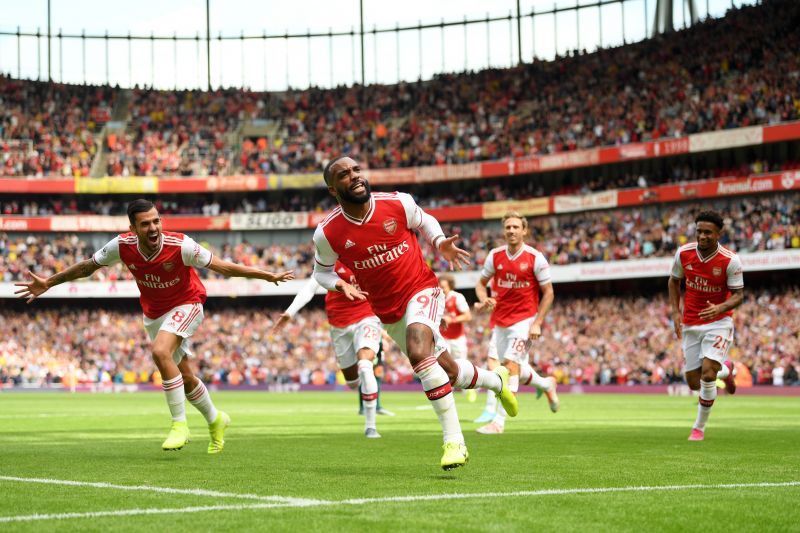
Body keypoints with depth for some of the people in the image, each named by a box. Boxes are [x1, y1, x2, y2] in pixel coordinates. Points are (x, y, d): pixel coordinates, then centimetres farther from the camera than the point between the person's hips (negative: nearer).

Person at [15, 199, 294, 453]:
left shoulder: (180, 246, -29)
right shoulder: (122, 246, -19)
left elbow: (221, 266, -22)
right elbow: (87, 266, -3)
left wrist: (268, 276, -23)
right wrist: (48, 283, 1)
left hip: (185, 305, -5)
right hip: (153, 313, 5)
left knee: (160, 351, -30)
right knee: (184, 377, 11)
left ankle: (179, 425, -19)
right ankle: (215, 420, 37)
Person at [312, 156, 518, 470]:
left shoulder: (397, 203, -12)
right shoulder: (328, 233, -12)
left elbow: (424, 221, 10)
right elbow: (321, 271, 6)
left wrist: (440, 244, -9)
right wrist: (340, 285, -15)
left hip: (422, 290, -3)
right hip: (389, 311, 3)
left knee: (418, 352, -31)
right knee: (449, 371, 11)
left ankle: (453, 440, -27)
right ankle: (496, 380, 46)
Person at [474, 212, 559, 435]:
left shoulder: (535, 258, -10)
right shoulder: (495, 256, 0)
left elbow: (548, 293, -5)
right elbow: (481, 283, 11)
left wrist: (537, 323, -12)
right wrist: (484, 299, -12)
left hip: (525, 319, -5)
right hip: (500, 321, 5)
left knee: (511, 365, -17)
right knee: (516, 368, 13)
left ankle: (499, 421, -17)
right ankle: (547, 385, 44)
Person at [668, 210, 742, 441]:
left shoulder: (730, 261, -17)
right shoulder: (683, 253, -7)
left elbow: (738, 295, -11)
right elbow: (674, 281, 10)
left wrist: (721, 308, -32)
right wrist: (675, 311, -2)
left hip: (718, 323, -4)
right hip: (690, 325, 4)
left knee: (707, 374, -21)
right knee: (695, 384, 4)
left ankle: (699, 428, 0)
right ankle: (725, 370, 40)